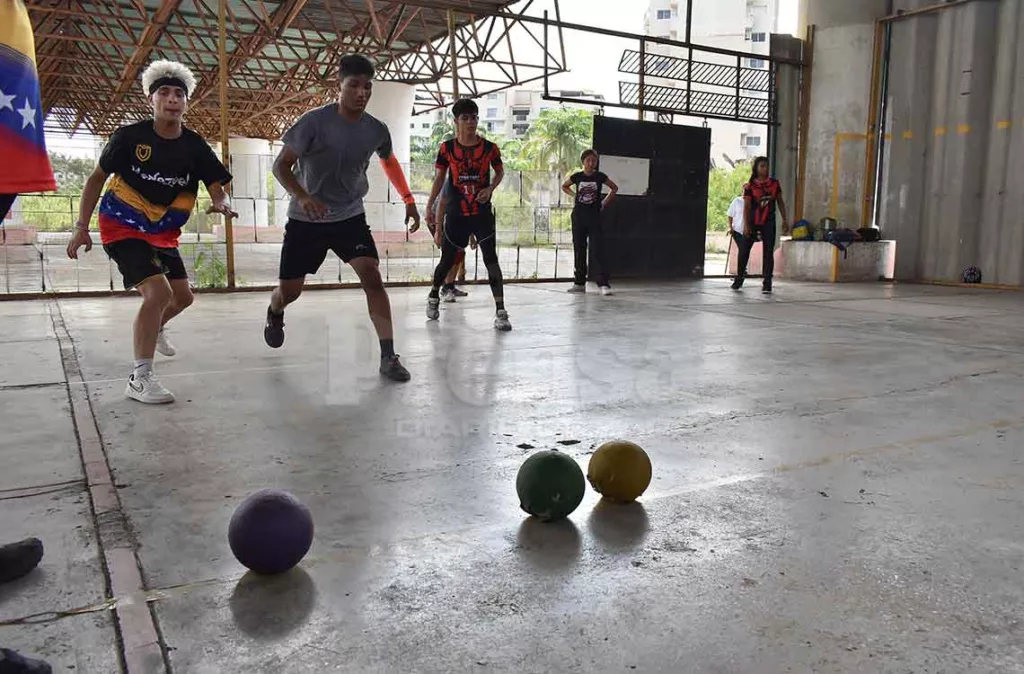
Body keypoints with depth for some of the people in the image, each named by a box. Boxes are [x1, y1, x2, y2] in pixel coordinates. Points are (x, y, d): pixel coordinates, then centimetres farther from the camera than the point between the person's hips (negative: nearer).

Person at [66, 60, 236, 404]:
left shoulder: (195, 146, -7)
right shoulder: (130, 136, -15)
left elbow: (217, 187, -12)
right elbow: (97, 178, -6)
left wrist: (221, 204, -38)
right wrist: (81, 227, -10)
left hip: (163, 234, 6)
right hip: (123, 229, -6)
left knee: (183, 297, 15)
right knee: (158, 292, -23)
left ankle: (154, 329, 51)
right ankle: (140, 378, -14)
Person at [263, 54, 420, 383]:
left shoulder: (377, 130, -4)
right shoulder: (315, 121, -17)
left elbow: (389, 161, 19)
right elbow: (281, 165, -15)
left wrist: (408, 201, 18)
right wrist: (302, 196, -34)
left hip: (350, 217, 2)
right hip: (306, 219, -2)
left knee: (372, 276, -18)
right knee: (289, 290, 6)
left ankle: (389, 357, -13)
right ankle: (274, 313, 45)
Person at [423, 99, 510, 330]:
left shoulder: (489, 148, -2)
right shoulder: (447, 148, -1)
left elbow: (500, 172, 13)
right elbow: (439, 178, 7)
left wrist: (490, 189, -6)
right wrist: (430, 206, 0)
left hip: (483, 212, -1)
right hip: (456, 213, 1)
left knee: (491, 259, -10)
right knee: (448, 259, 12)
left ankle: (500, 312, -10)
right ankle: (433, 296, 40)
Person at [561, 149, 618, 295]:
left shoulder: (600, 176, -2)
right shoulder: (577, 176, 1)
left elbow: (614, 188, 13)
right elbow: (564, 186, 21)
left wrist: (604, 202, 6)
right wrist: (574, 195, 6)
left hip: (594, 217, -2)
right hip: (578, 216, 2)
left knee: (598, 249, -10)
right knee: (579, 250, 7)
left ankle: (604, 283, -11)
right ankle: (580, 283, 15)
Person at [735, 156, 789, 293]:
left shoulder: (774, 183, 3)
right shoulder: (750, 186, -5)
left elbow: (780, 202, 10)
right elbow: (746, 206, -8)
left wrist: (785, 220, 6)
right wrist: (746, 225, -15)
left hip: (768, 222, 1)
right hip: (753, 222, -1)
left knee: (768, 253, 0)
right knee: (744, 251, 6)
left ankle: (767, 283, 3)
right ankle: (739, 279, 21)